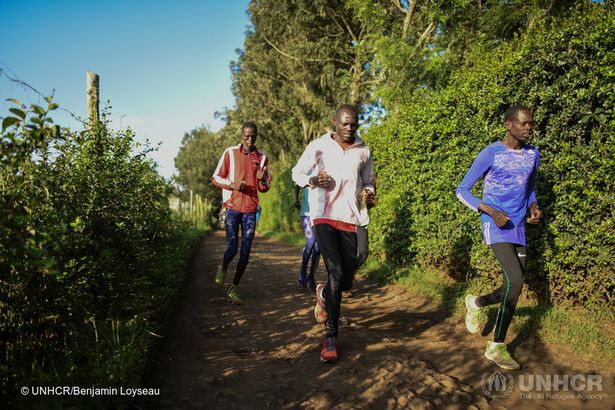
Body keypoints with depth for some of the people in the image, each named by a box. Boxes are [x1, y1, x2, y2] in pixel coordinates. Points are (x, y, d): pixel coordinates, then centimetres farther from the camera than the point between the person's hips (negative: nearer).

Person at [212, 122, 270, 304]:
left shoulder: (262, 157, 9)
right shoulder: (230, 153, 2)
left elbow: (265, 188, 14)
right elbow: (216, 178, 5)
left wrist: (262, 180, -9)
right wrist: (232, 184, -13)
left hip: (251, 209, 2)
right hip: (233, 207, -2)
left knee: (245, 252, 0)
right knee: (232, 248, -9)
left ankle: (234, 289, 13)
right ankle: (223, 268, 26)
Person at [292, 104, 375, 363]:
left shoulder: (364, 152, 8)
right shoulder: (319, 146, 0)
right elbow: (297, 173, 8)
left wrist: (369, 194, -2)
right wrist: (313, 181, -13)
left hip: (349, 220, 4)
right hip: (324, 217, -3)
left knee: (346, 281, 3)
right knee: (336, 273, -17)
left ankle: (323, 294, 40)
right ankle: (331, 338, -5)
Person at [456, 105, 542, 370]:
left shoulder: (533, 155, 10)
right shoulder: (490, 154, -9)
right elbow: (462, 190, -7)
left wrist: (534, 206, 2)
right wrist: (491, 211, -20)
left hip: (518, 229, 7)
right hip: (495, 227, -7)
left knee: (512, 288, 7)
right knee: (516, 281, -20)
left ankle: (475, 303, 36)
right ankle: (497, 347, -7)